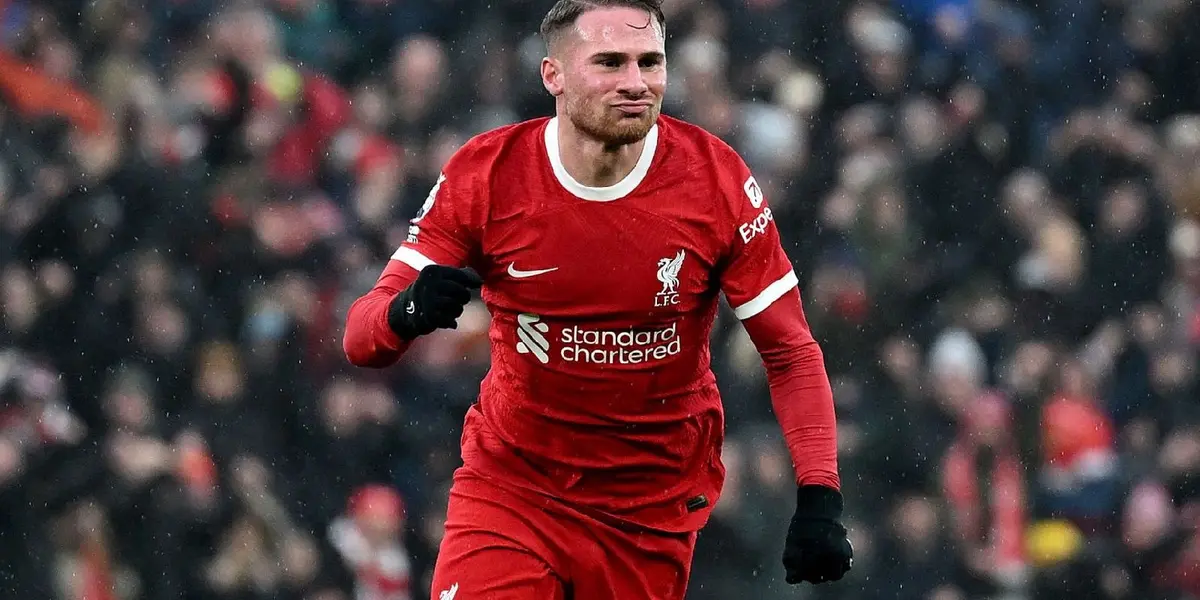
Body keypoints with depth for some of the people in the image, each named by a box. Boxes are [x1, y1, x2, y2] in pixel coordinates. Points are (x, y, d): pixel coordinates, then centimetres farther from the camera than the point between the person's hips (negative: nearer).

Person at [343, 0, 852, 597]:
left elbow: (790, 352, -5)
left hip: (656, 511, 1)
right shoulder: (484, 174, -12)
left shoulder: (717, 179, -11)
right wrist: (407, 312, -38)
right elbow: (360, 340, -13)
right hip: (510, 490, -1)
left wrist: (819, 497, -19)